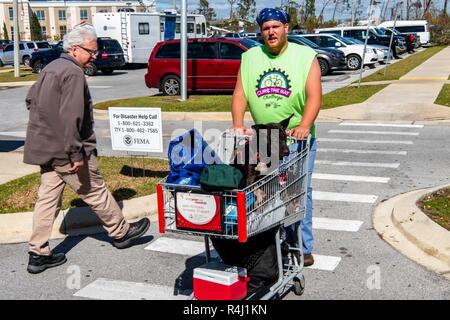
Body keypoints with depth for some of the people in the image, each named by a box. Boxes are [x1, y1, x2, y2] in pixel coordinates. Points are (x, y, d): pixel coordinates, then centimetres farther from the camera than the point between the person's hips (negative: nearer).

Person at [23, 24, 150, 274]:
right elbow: (71, 118, -25)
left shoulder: (51, 68, 14)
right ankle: (121, 232, 24)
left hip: (46, 148, 9)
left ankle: (38, 254, 13)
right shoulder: (73, 73, -17)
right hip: (65, 150, -9)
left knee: (48, 198, 10)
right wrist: (77, 154, -24)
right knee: (96, 191, 7)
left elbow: (31, 99, 23)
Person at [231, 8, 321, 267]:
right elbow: (240, 94, 2)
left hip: (298, 139, -2)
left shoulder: (305, 56, 0)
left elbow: (314, 96, -10)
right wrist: (238, 124, -14)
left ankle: (303, 248, 7)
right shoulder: (250, 58, 8)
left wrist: (304, 125, -26)